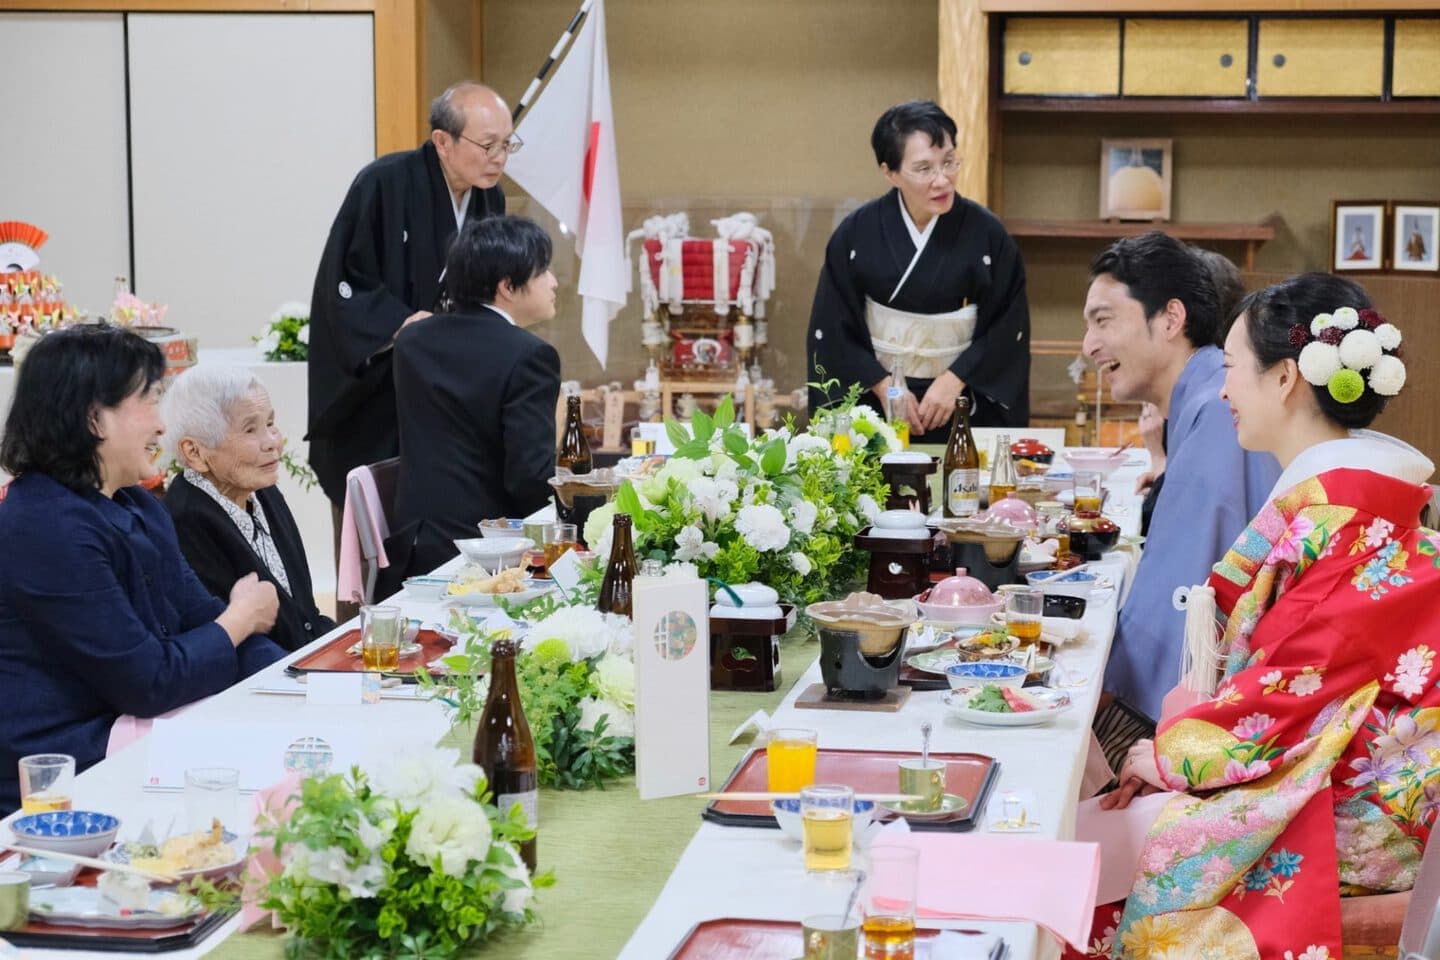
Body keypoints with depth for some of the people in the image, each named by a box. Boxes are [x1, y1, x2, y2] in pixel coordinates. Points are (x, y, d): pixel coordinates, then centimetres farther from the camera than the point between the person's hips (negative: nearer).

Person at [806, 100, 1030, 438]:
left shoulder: (986, 233, -7)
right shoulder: (856, 234, -5)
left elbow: (1008, 328, -4)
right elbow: (832, 329, -2)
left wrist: (955, 381, -13)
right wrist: (882, 385, -11)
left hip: (963, 404, 0)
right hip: (875, 404, 0)